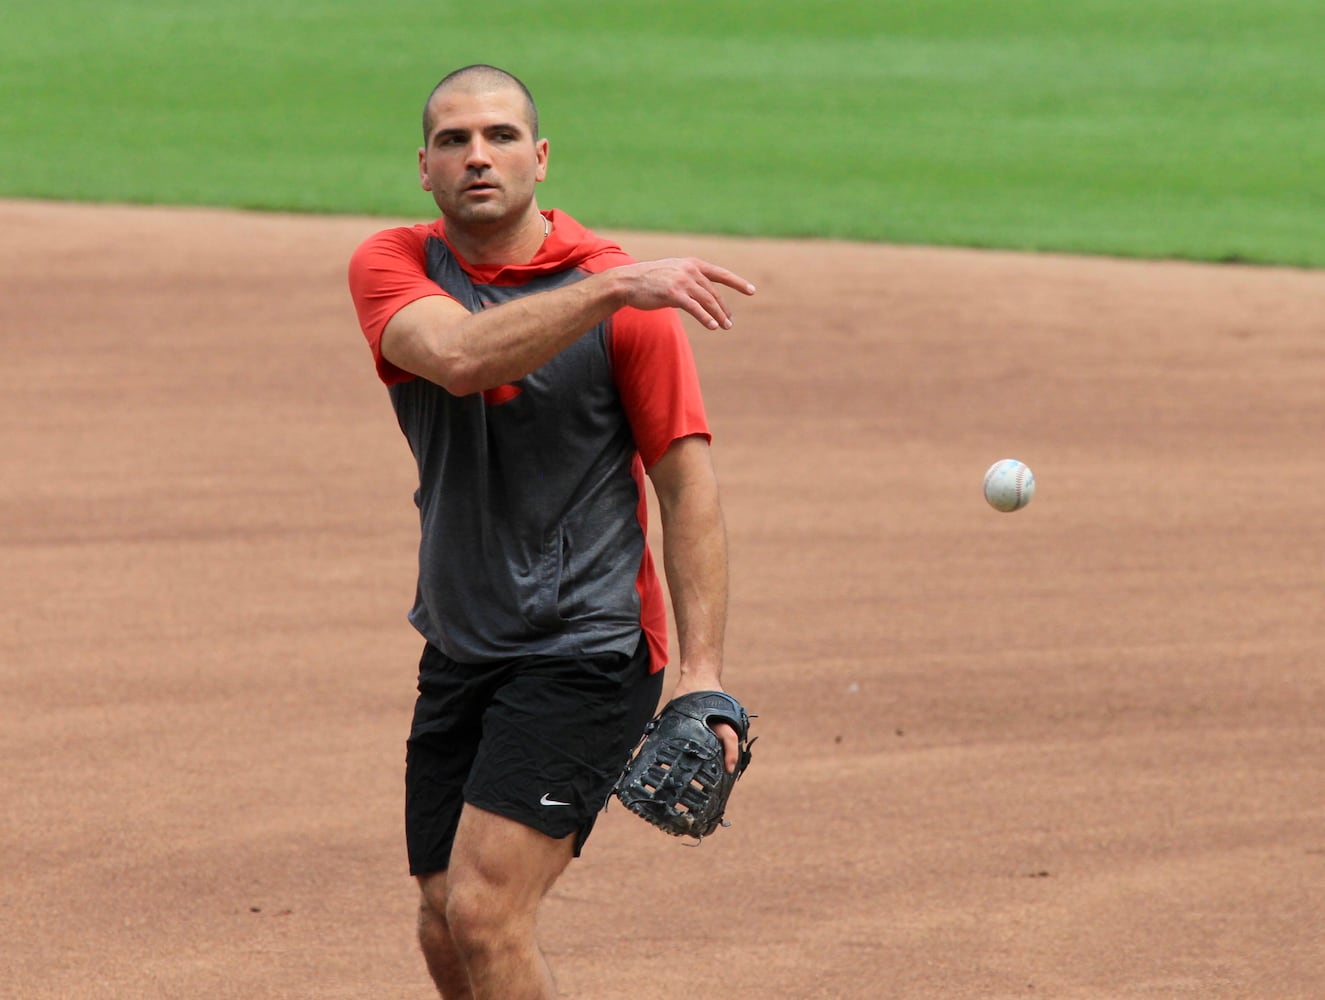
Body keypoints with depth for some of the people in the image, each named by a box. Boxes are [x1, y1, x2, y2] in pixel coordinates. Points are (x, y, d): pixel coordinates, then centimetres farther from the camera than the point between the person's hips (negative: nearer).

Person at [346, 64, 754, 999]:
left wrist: (702, 672, -17)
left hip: (588, 652, -5)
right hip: (459, 655, 5)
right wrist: (610, 289, -36)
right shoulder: (392, 266, 0)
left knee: (484, 915, -16)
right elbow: (457, 354, -23)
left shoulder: (625, 294, -8)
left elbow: (687, 482, -8)